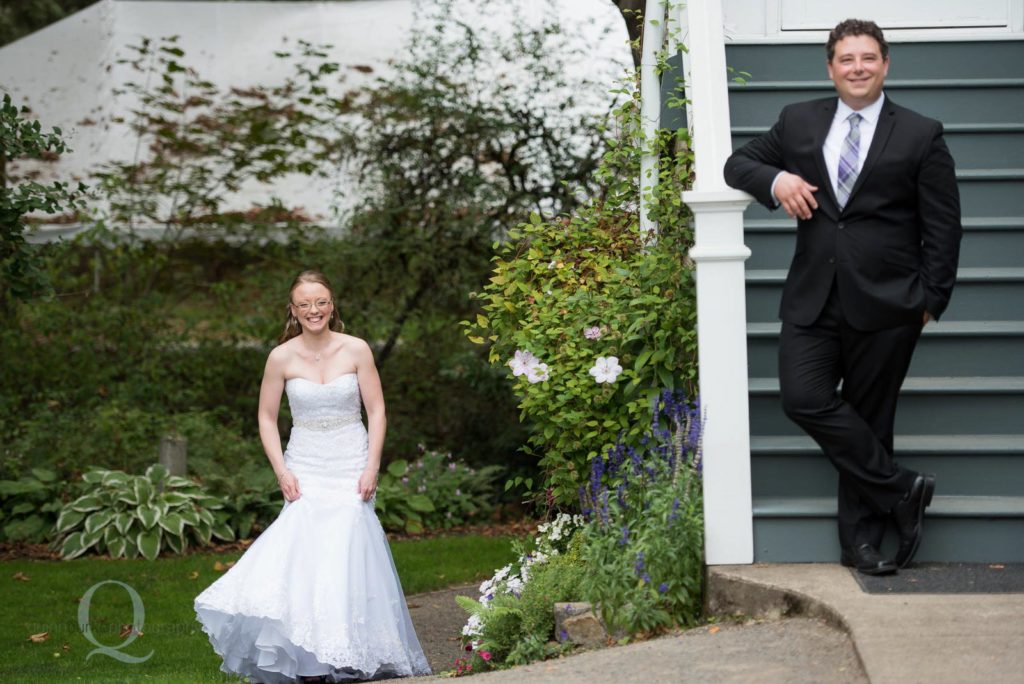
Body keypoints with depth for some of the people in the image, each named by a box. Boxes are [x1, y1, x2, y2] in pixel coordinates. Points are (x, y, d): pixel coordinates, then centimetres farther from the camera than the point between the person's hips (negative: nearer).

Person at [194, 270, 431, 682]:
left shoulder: (356, 350, -3)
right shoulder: (281, 358, -1)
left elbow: (376, 410, 1)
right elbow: (267, 419, 7)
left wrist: (372, 467, -7)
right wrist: (281, 471, -4)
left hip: (350, 467, -1)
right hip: (306, 469, 1)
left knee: (348, 552, -9)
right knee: (304, 552, -11)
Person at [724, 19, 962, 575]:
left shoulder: (920, 135, 2)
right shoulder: (799, 122, 10)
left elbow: (943, 227, 3)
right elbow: (738, 163, 16)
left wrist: (931, 299, -3)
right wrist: (774, 179, -6)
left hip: (884, 301, -3)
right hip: (813, 296, 3)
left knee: (868, 416, 2)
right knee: (804, 399, -12)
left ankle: (862, 540, 13)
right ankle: (900, 490, 1)